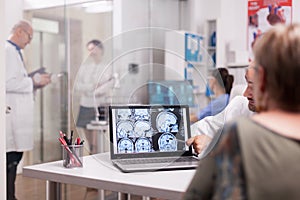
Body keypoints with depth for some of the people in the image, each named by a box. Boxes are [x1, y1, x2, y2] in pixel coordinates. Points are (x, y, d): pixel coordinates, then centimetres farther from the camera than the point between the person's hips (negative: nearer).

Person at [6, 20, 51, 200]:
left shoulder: (15, 52, 21)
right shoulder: (7, 51, -10)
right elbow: (8, 83, -18)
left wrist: (36, 82, 13)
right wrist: (34, 81, -11)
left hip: (18, 116, 10)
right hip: (12, 116, -10)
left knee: (15, 157, 11)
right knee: (11, 157, -8)